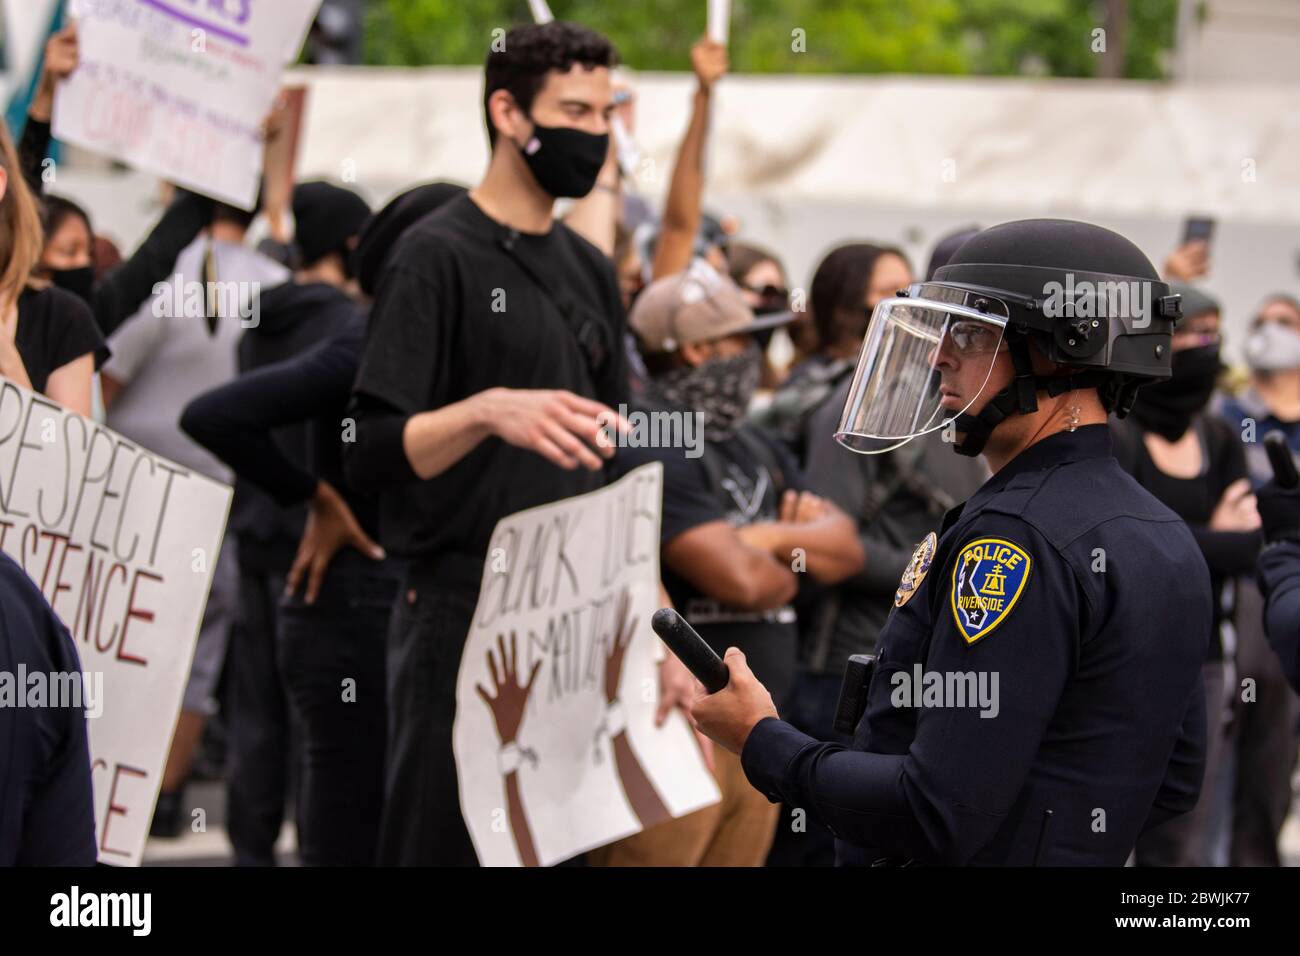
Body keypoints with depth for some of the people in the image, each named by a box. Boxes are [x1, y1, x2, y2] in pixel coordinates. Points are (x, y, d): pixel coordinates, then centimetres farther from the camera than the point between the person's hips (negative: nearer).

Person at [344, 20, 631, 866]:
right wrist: (487, 411, -30)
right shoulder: (438, 256, -6)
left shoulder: (589, 270, 15)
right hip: (466, 611, -7)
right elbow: (372, 453, -14)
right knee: (447, 842, -5)